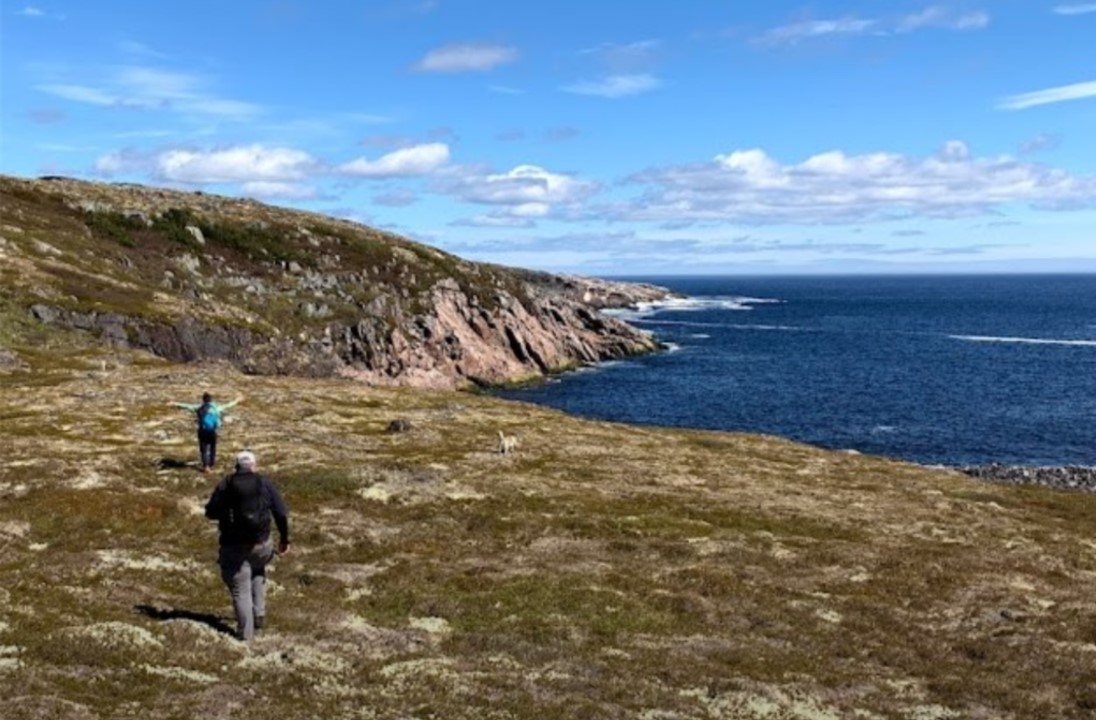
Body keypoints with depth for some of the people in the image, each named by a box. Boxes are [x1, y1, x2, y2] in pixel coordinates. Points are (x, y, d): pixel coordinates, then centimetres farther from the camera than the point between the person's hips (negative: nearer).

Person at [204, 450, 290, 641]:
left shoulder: (225, 485, -2)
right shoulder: (265, 484, -1)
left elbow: (210, 512, 1)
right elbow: (281, 513, -3)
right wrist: (284, 539, 8)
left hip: (233, 546, -1)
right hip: (260, 544, 2)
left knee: (240, 590, 8)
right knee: (258, 573, 30)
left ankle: (245, 631, 6)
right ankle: (259, 615, 24)